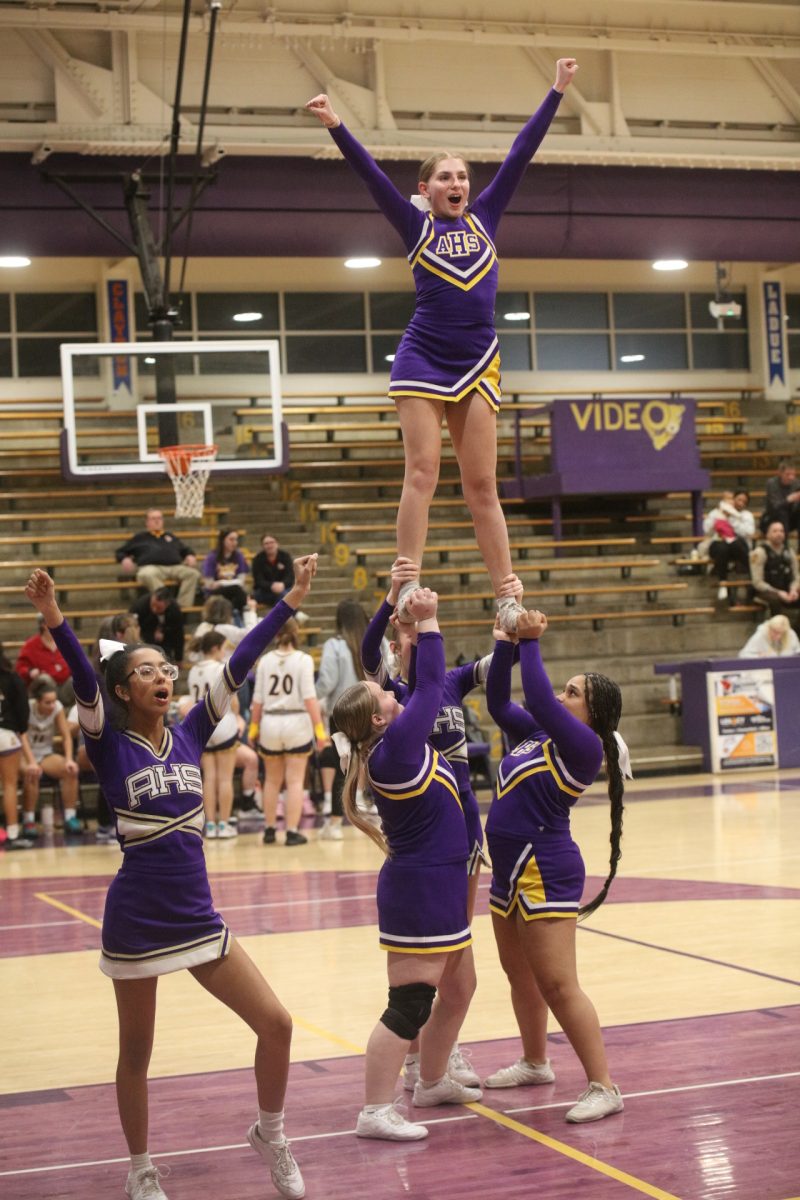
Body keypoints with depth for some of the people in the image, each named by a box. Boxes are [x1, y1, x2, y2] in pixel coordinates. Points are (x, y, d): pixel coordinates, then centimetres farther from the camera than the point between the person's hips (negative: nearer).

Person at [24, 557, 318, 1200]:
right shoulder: (112, 748, -7)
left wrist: (291, 601, -5)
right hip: (136, 921, -4)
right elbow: (83, 679, -24)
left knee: (276, 1024, 1)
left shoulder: (189, 736, 4)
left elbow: (238, 665, -1)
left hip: (198, 916, 4)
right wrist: (55, 619, -40)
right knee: (136, 1054, 9)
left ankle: (271, 1135, 24)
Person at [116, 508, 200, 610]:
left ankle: (184, 607, -37)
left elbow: (186, 550, 40)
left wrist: (190, 556, 15)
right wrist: (124, 559, 4)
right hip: (151, 567, -3)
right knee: (147, 575, -42)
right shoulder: (139, 538, 29)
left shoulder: (170, 536, 36)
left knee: (193, 573, -29)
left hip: (175, 567, 3)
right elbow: (121, 552, 28)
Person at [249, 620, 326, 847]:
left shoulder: (265, 660, 2)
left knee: (272, 780, 16)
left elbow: (258, 699, 2)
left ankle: (269, 830, 23)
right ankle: (292, 832, 0)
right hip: (297, 722, -3)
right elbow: (309, 697, -12)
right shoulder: (303, 659, -5)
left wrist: (254, 727, 12)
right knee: (295, 781, 3)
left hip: (270, 723, 3)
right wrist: (319, 728, -10)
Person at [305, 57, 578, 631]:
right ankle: (407, 590, -9)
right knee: (422, 474, -9)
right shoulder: (415, 225, 7)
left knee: (482, 486, 4)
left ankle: (507, 597, 4)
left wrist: (557, 92, 9)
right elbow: (371, 173, -3)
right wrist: (336, 127, -15)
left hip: (477, 362, 2)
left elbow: (521, 153, 11)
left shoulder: (485, 217, 13)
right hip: (423, 357, -2)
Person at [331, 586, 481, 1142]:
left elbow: (427, 688, 15)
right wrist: (427, 622, -8)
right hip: (419, 889, -10)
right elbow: (430, 685, -16)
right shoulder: (394, 748, -18)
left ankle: (432, 1082, 36)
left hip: (438, 886, 10)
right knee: (410, 1004, -8)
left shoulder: (396, 746, 7)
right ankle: (375, 1111, -4)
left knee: (458, 988, 21)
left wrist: (411, 620, 12)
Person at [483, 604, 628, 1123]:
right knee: (519, 974, 22)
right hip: (512, 868, 10)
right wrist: (506, 643, 2)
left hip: (546, 872, -10)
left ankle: (603, 1087, -4)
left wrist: (531, 641, -16)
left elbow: (539, 699, -25)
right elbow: (499, 703, 12)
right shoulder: (538, 733, 10)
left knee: (557, 985, -9)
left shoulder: (582, 745, -15)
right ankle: (535, 1063, 40)